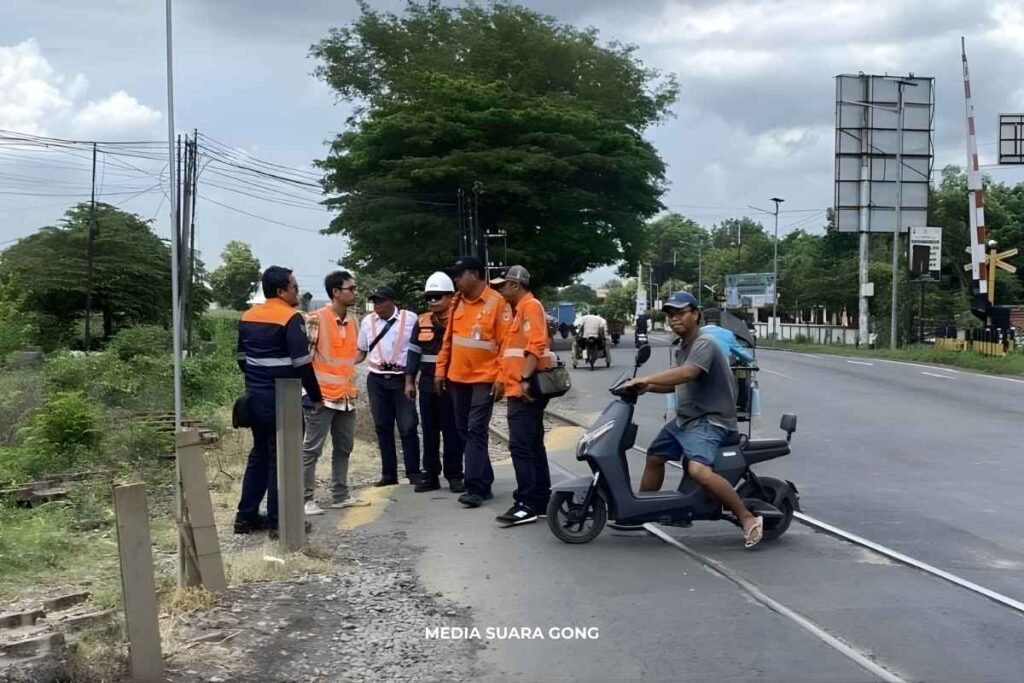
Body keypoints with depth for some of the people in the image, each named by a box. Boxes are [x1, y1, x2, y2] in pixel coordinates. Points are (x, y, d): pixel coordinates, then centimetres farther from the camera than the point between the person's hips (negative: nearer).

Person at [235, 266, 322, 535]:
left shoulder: (248, 316, 10)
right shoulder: (290, 318, -14)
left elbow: (242, 358, 17)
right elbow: (302, 363, -18)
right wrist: (316, 396, -8)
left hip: (255, 396, 8)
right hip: (280, 399, -7)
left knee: (259, 454, 16)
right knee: (280, 458, -1)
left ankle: (247, 516, 18)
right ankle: (279, 520, 3)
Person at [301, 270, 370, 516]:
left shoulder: (353, 320, 10)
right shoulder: (316, 319, -12)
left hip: (346, 396, 8)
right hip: (322, 395, -8)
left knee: (343, 448, 14)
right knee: (312, 449, -1)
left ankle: (340, 496, 23)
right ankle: (307, 499, 4)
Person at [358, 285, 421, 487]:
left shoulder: (410, 319, -4)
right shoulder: (367, 322, 7)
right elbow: (362, 352, 14)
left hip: (402, 379, -4)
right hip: (377, 380, 4)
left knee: (408, 427, -3)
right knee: (383, 427, 8)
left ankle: (414, 473, 6)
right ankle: (388, 473, 17)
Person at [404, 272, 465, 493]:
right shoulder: (422, 321, 10)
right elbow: (414, 352, 13)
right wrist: (409, 381, 10)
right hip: (427, 385, 5)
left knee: (452, 431, 1)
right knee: (429, 432, 9)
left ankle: (454, 475, 9)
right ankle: (430, 475, 16)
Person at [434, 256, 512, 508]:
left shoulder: (497, 302, -8)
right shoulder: (457, 302, 11)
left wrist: (501, 378, -15)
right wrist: (441, 370, 12)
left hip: (484, 379, -7)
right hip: (458, 378, 7)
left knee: (476, 432, -10)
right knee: (464, 431, 10)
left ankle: (476, 488, -9)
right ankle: (483, 482, 20)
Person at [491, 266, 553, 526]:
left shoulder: (531, 306, -10)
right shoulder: (520, 309, 21)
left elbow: (536, 345, -21)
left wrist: (525, 379, -27)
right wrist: (509, 380, 22)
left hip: (525, 389, -11)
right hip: (519, 389, 11)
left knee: (520, 445, -13)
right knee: (532, 445, 11)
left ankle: (527, 504, -13)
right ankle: (540, 501, 15)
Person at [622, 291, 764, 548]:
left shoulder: (704, 344, -17)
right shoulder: (683, 348, 14)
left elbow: (686, 374, -34)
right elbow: (676, 383, 22)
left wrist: (645, 379, -33)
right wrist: (646, 387, 7)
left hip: (709, 421, -11)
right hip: (684, 419, 11)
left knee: (699, 470, -31)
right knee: (654, 457, 19)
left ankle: (748, 518, -23)